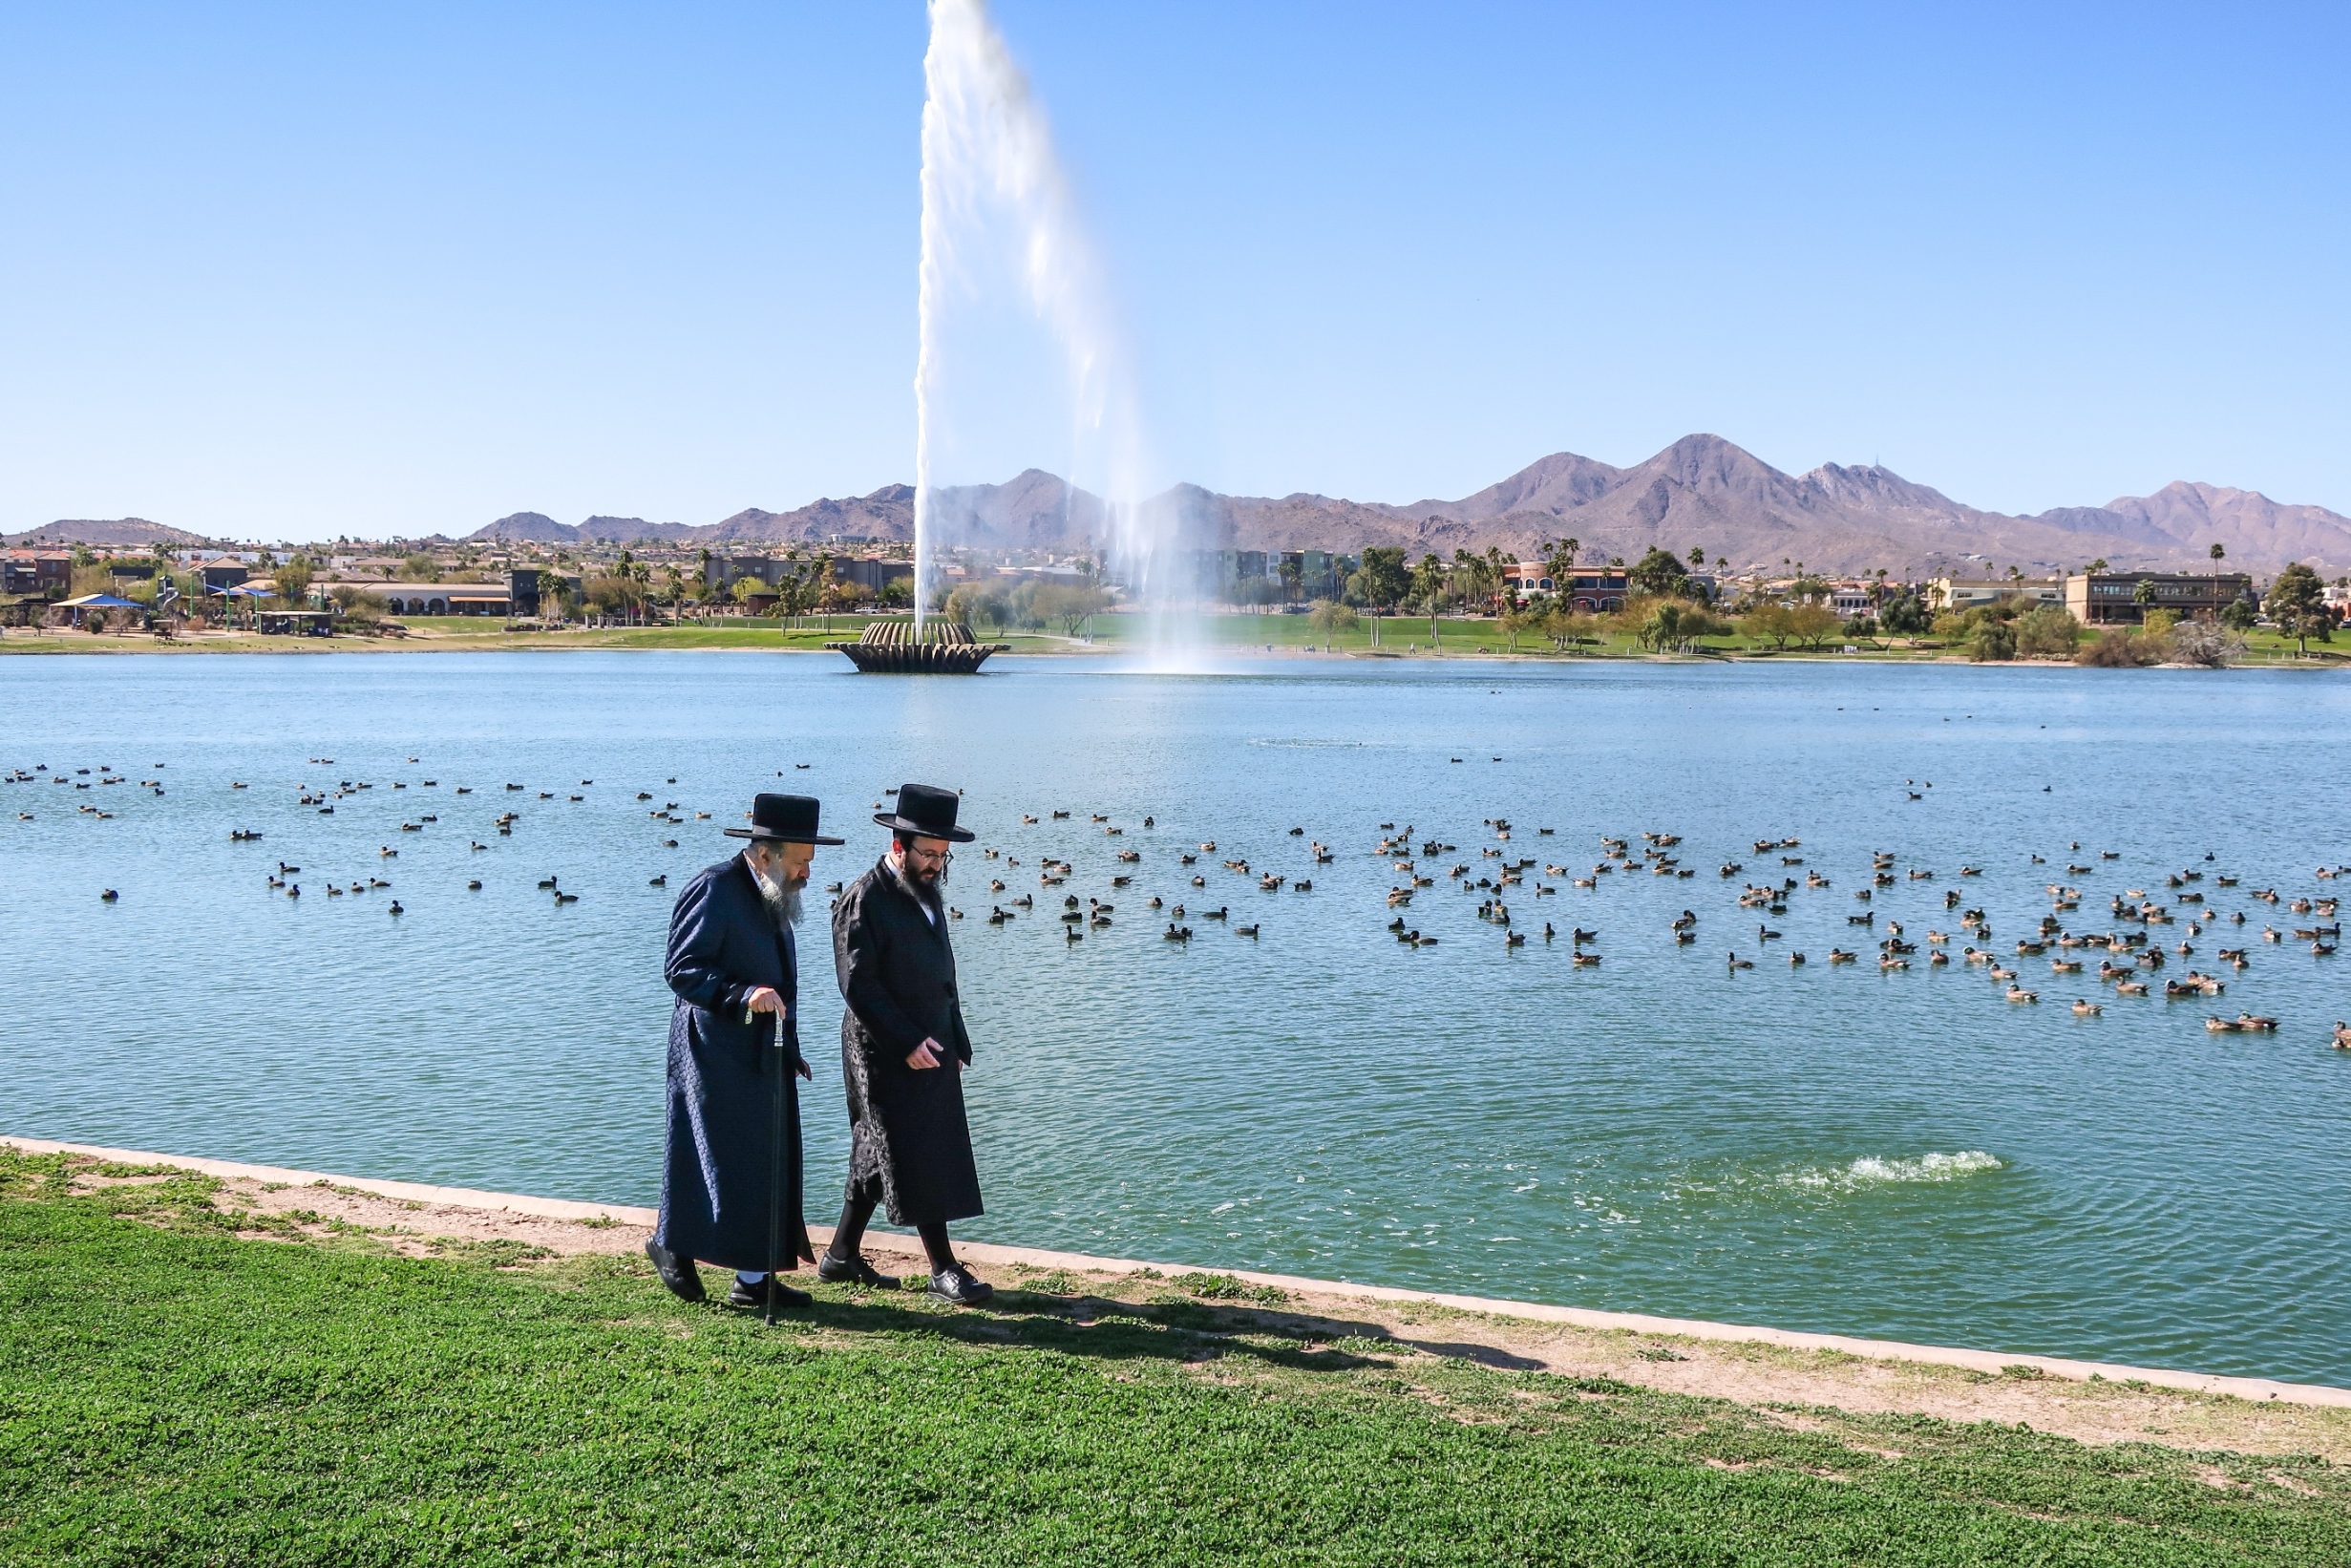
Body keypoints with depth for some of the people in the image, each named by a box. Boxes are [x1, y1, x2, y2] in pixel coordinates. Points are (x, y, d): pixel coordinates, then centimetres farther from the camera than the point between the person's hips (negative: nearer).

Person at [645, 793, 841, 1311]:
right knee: (723, 1159, -5)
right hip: (717, 1056, -9)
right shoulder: (714, 889, -13)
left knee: (771, 1165, 7)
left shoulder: (774, 897, 15)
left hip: (765, 1055, 9)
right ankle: (673, 1244, 16)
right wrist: (742, 996, -30)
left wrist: (789, 1049, 21)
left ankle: (755, 1278, 12)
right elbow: (682, 969, -18)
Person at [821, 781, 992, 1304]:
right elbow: (859, 984, -18)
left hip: (932, 1050, 8)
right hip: (887, 1056, -8)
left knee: (879, 1156, 14)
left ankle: (842, 1256, 23)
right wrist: (907, 1042, -20)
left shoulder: (927, 892, 13)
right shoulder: (864, 901, -14)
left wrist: (956, 1041, 14)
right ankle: (943, 1268, 3)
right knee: (917, 1158, -4)